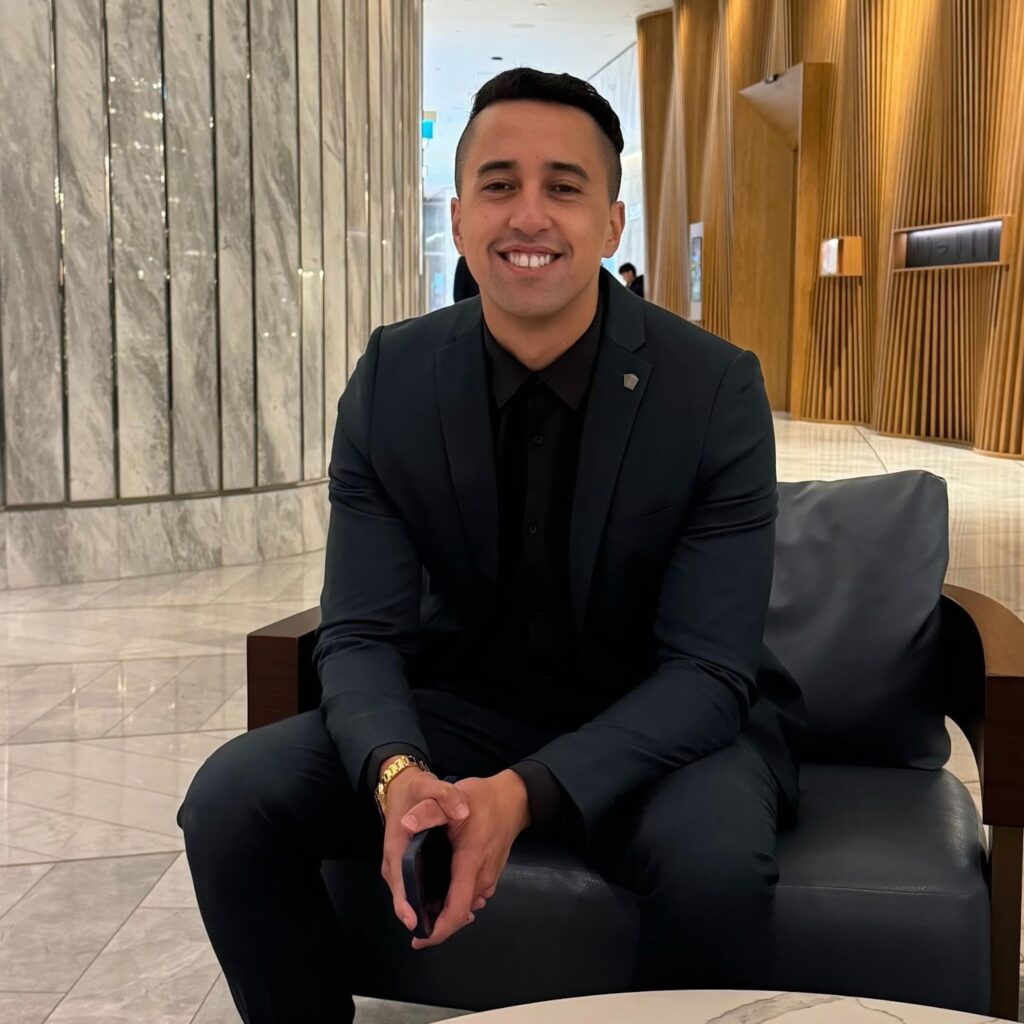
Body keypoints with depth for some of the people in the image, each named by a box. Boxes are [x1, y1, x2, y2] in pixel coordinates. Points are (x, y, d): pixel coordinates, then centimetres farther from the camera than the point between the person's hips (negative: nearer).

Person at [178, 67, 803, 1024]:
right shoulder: (390, 381, -9)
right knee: (231, 798, -19)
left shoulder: (716, 389, -17)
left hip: (666, 725, -2)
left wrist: (526, 793, -34)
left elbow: (706, 670, -19)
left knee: (711, 858, -36)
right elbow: (361, 633, -9)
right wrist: (397, 773, -33)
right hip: (467, 706, 3)